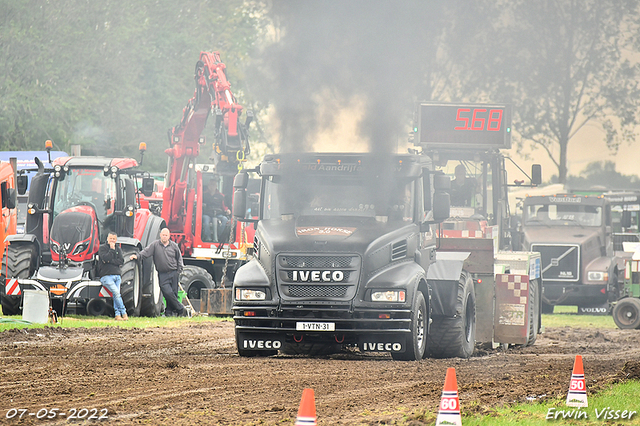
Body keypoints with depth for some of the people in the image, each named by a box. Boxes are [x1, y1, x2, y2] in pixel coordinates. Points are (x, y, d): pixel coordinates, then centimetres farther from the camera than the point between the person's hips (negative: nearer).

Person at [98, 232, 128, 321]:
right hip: (106, 276, -5)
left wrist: (110, 261, -6)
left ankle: (117, 315, -10)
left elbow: (121, 262, 5)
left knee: (116, 295, -9)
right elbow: (106, 258, -12)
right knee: (116, 293, -20)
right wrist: (112, 249, -6)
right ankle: (124, 313, -19)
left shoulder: (118, 249, 20)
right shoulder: (102, 248, 6)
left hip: (117, 275, 5)